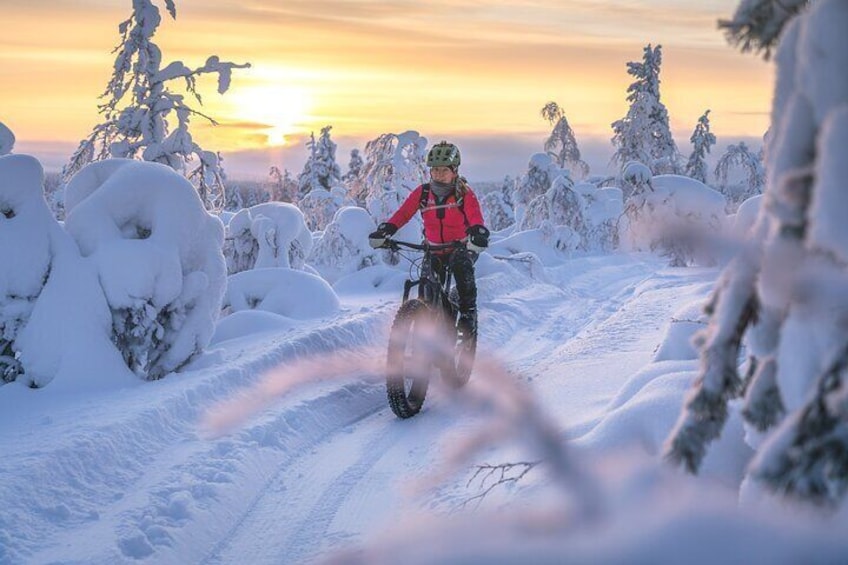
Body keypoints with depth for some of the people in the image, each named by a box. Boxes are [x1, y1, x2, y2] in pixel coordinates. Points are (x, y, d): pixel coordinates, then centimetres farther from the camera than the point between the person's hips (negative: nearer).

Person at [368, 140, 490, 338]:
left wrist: (478, 233, -49)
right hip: (434, 250, 3)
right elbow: (403, 213, -14)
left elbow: (476, 217, -26)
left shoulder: (464, 193, -12)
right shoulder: (422, 192, -5)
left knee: (461, 266, -36)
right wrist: (385, 230, -32)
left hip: (461, 247, -3)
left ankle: (468, 312, -22)